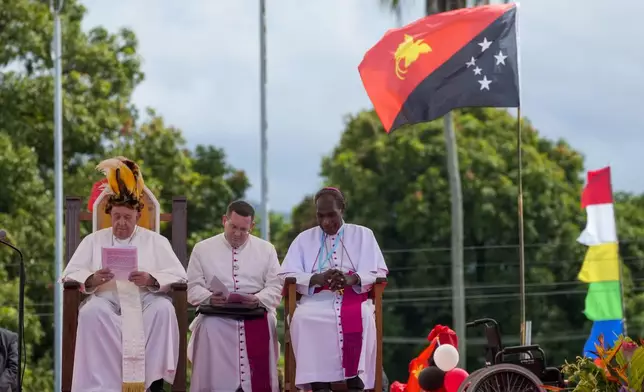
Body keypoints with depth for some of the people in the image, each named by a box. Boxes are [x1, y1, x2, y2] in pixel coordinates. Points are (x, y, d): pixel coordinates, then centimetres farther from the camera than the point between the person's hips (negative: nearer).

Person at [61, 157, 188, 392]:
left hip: (145, 300, 0)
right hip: (106, 300, 0)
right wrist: (92, 279, -16)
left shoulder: (155, 241, 15)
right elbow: (70, 274, 7)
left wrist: (151, 280, -18)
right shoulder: (94, 241, 17)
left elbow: (178, 275, 3)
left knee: (164, 309, -35)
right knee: (91, 312, -36)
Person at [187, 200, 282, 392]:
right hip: (216, 314, 0)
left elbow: (275, 288, 6)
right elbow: (194, 288, 7)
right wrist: (210, 298, -16)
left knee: (264, 326, -34)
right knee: (210, 327, -34)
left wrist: (257, 299, -16)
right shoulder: (202, 249, 13)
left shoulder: (266, 249, 14)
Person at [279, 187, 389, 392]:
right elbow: (287, 275, 5)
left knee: (364, 317, -36)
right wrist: (317, 279, -16)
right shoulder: (304, 238, 16)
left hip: (354, 300, -1)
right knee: (303, 318, -34)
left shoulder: (363, 234, 14)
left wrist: (352, 279, -17)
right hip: (317, 301, 1)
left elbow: (378, 273, 4)